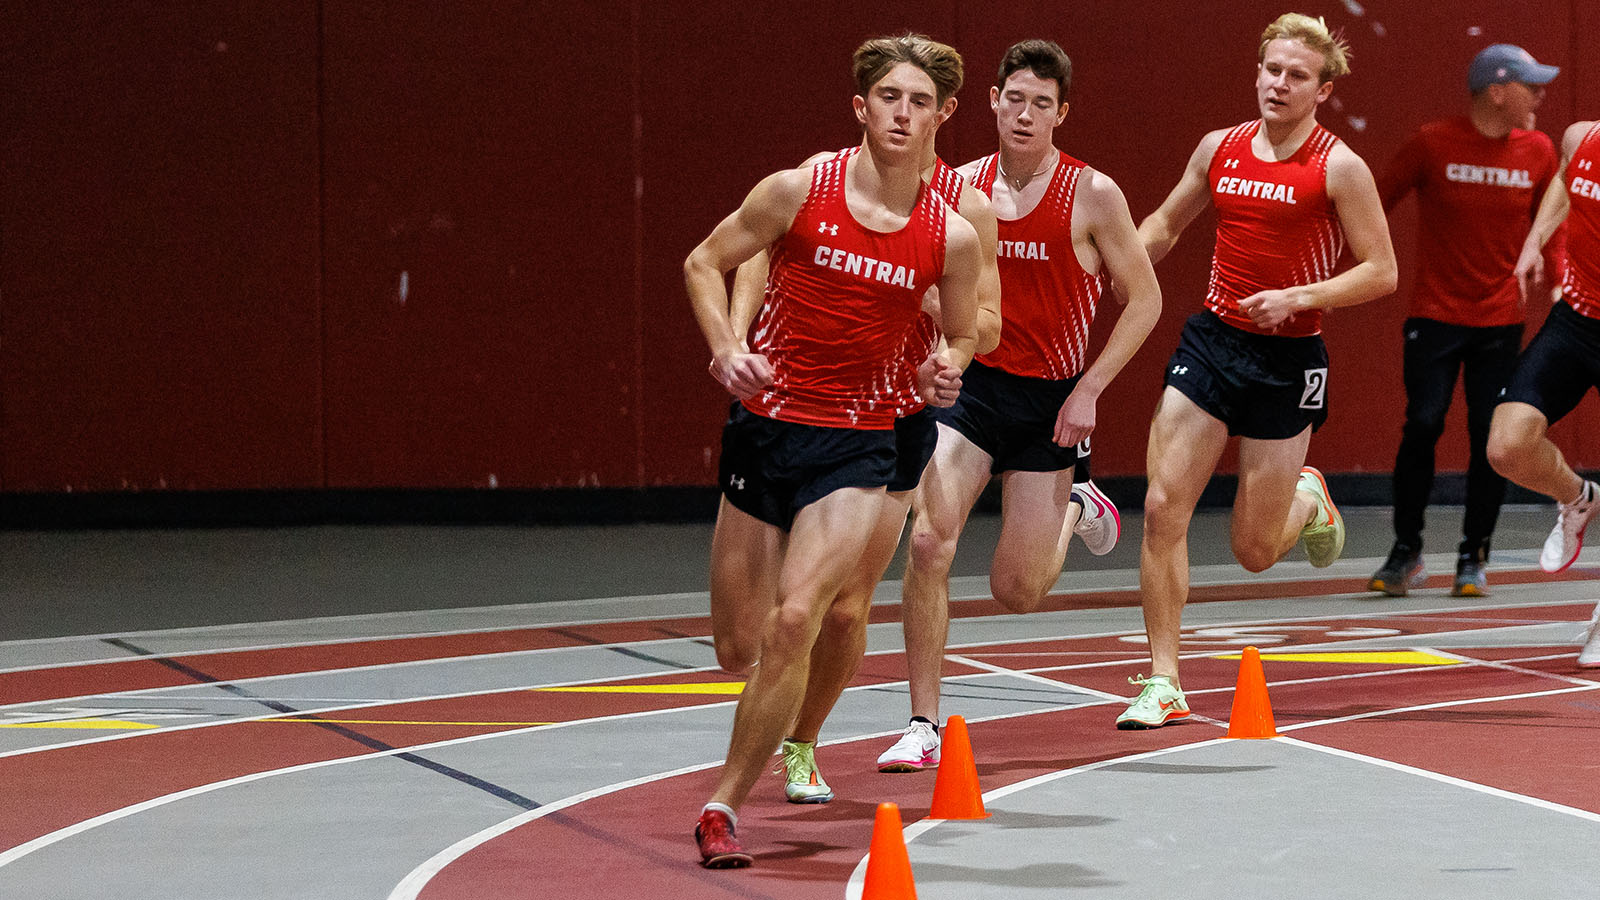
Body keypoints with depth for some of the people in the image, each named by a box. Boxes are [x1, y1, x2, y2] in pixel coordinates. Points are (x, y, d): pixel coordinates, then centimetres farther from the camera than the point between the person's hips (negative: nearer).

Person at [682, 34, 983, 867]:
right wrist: (724, 346, -11)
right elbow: (704, 262, 4)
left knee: (794, 620, -18)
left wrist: (951, 362, -9)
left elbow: (963, 335, 14)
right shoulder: (798, 192, -6)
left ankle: (723, 804, -7)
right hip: (764, 423, 1)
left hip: (856, 445, -1)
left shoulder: (952, 236, -2)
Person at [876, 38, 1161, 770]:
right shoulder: (961, 187, 0)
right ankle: (924, 727, -9)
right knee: (928, 541, -19)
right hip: (969, 385, 2)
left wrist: (1089, 389, -11)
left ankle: (1075, 512, 37)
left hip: (1048, 403, -2)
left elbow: (1145, 299, -4)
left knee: (1017, 591, 2)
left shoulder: (1092, 195, -9)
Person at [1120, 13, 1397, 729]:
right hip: (1211, 340, 4)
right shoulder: (1220, 148, 5)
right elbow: (1165, 224, 21)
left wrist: (1296, 298, -18)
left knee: (1254, 551, 3)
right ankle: (1163, 685, -2)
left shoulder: (1338, 167, -8)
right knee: (1164, 507, -9)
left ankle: (1307, 500, 40)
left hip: (1287, 359, -4)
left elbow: (1381, 272, -7)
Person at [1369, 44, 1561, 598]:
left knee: (1492, 437, -3)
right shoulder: (1433, 144, -7)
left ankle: (1473, 558, 10)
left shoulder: (1538, 152, 2)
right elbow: (1374, 204, 1)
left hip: (1500, 322, 3)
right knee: (1422, 426, -11)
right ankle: (1406, 553, 5)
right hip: (1435, 316, -3)